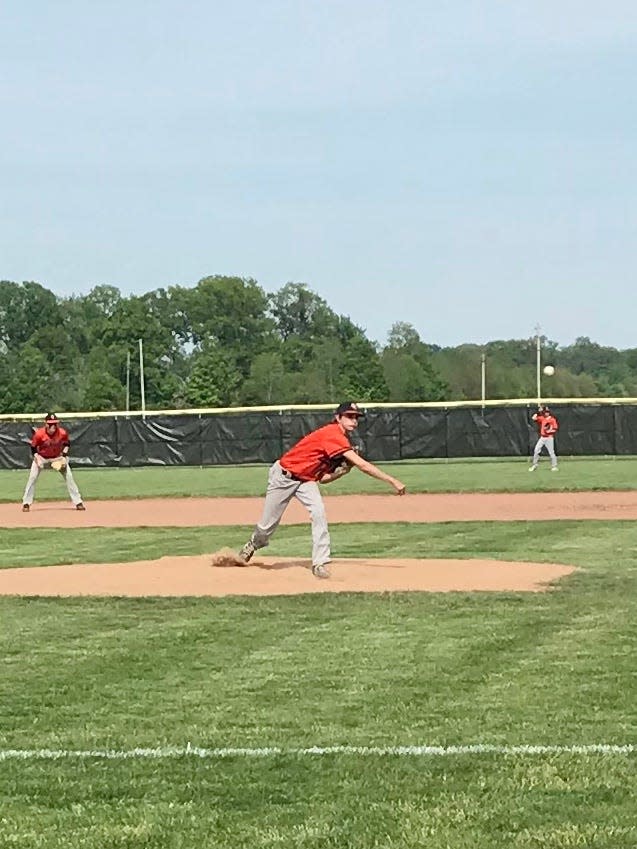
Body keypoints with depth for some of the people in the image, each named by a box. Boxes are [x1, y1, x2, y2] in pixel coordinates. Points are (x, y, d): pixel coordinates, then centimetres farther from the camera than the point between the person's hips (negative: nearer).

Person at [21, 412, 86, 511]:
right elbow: (33, 447, -11)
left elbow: (67, 444, -1)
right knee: (32, 478, -12)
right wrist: (37, 459, -22)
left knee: (69, 477, -6)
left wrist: (64, 456, -12)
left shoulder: (62, 433, -22)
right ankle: (26, 503, -1)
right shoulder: (39, 434, -27)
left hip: (58, 458, 1)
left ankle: (78, 502, 0)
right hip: (41, 457, -1)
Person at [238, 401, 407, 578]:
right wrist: (392, 481, -36)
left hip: (307, 480, 7)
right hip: (283, 476, -7)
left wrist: (344, 469, -13)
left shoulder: (341, 441, -1)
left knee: (319, 512, -18)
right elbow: (363, 465, -36)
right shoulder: (333, 435, -29)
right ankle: (254, 544, 40)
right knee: (268, 524, 6)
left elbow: (323, 478, 3)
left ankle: (320, 563, -17)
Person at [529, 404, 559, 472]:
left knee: (551, 452, -5)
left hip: (549, 438, -5)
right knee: (536, 450, 0)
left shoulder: (552, 419, -6)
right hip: (542, 437, 5)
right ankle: (534, 464, 12)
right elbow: (534, 418, 1)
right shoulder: (542, 418, 8)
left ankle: (554, 466, 3)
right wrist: (538, 412, -2)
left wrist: (550, 431, -24)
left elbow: (556, 429, -9)